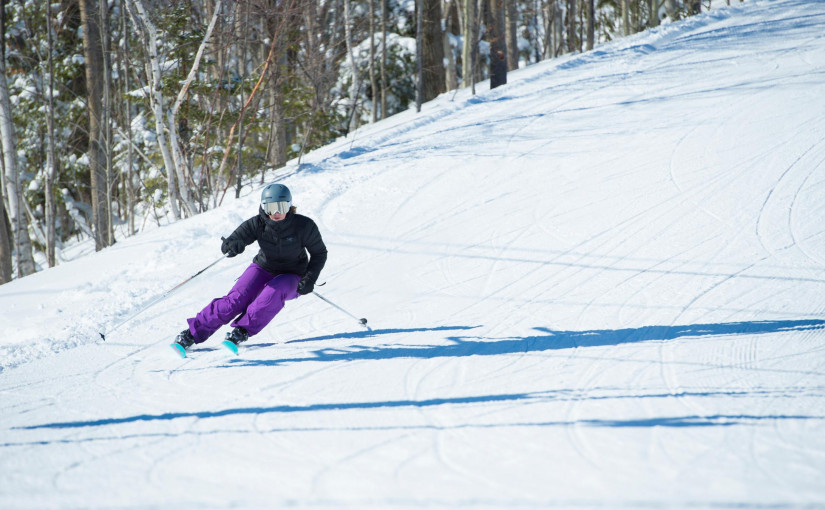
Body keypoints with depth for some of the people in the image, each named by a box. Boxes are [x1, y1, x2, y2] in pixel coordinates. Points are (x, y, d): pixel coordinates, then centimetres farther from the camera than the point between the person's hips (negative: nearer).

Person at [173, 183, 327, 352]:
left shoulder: (304, 226, -21)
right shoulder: (257, 224, -19)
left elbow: (319, 253, -6)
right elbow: (226, 246, -24)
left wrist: (309, 279, -20)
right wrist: (232, 245, -49)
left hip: (291, 276, -1)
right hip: (263, 268, 1)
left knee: (273, 293, -36)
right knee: (236, 300, -22)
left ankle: (242, 331, -31)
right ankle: (193, 333, -16)